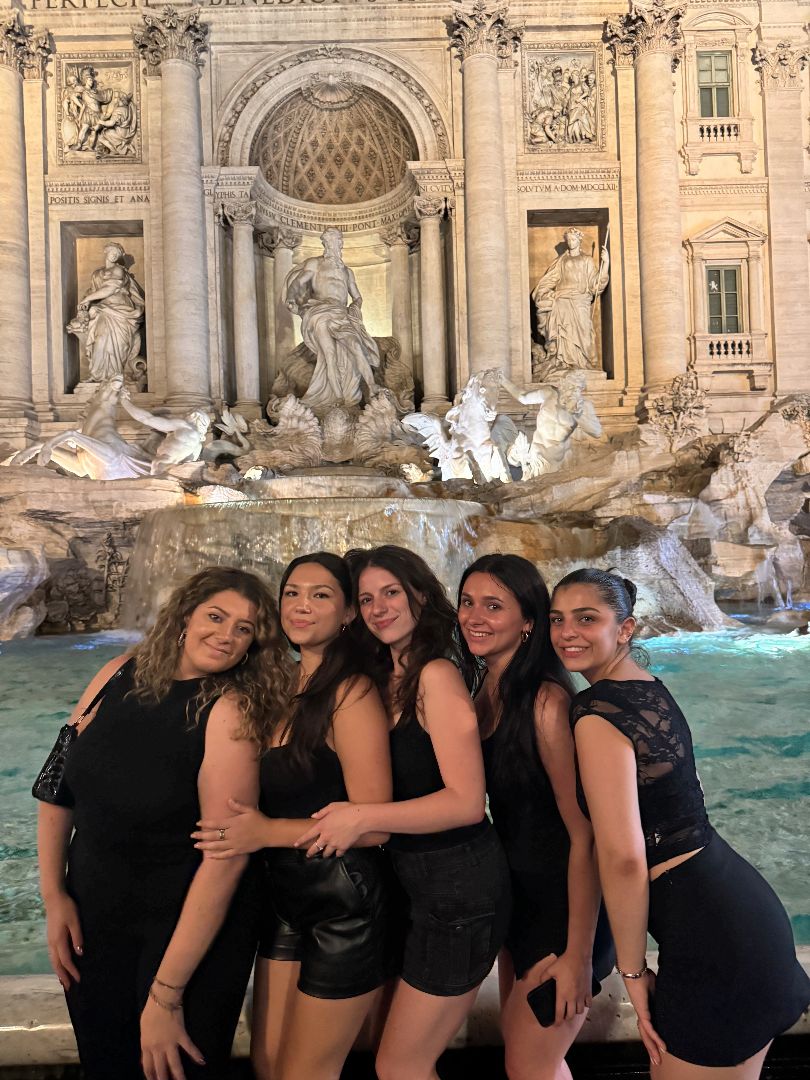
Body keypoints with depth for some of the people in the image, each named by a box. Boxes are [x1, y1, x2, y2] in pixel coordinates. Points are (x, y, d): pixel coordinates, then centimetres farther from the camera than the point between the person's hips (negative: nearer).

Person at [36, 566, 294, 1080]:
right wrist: (54, 893, 1)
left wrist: (164, 996, -20)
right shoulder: (119, 676, -7)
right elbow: (59, 781, 4)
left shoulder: (230, 710, -22)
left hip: (193, 922, -4)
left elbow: (225, 856, -23)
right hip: (94, 912, 5)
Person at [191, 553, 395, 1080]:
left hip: (346, 903, -7)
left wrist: (268, 832, -23)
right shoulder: (289, 690, 5)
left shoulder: (353, 692, -19)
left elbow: (374, 824, -20)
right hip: (286, 896, 7)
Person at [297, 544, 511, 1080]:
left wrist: (363, 817, -23)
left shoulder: (436, 675, -17)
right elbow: (398, 787, 10)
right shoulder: (389, 679, 8)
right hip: (421, 883, 8)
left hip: (458, 886, -8)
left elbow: (467, 801, -22)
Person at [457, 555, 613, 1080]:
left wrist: (578, 956, -20)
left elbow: (584, 835, -23)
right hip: (518, 891, 7)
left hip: (563, 900, -7)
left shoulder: (547, 701, -25)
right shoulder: (483, 691, -1)